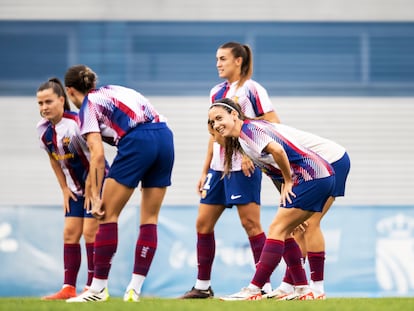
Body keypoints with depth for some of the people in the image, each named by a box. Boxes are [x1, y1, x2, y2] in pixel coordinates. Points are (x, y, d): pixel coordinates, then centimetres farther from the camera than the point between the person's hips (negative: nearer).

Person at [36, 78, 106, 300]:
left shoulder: (76, 123, -25)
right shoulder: (43, 129, -4)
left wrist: (92, 189, -19)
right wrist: (65, 189, 7)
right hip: (76, 188, 7)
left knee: (90, 231, -10)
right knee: (70, 232, 2)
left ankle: (92, 288, -6)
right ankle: (68, 288, 4)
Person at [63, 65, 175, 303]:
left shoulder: (88, 107, 8)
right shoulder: (112, 91, 29)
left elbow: (98, 155, -3)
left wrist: (96, 198, -3)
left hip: (137, 143, -7)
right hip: (165, 136, 7)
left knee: (109, 215, 4)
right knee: (150, 219, 9)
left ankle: (99, 288, 3)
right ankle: (135, 288, 6)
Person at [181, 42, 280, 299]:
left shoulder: (251, 89, -7)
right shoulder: (217, 92, 15)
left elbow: (274, 125, -12)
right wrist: (205, 171, 16)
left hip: (243, 167, -8)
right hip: (218, 168, 8)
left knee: (250, 223, -8)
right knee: (203, 223, 5)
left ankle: (265, 285, -4)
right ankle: (203, 286, 12)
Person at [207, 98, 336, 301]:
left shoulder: (249, 130, -12)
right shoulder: (240, 139, 18)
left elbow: (277, 150, -28)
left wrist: (288, 182, -16)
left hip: (312, 176, -10)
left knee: (277, 229, -11)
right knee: (283, 232, 12)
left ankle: (254, 290, -13)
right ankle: (303, 290, 13)